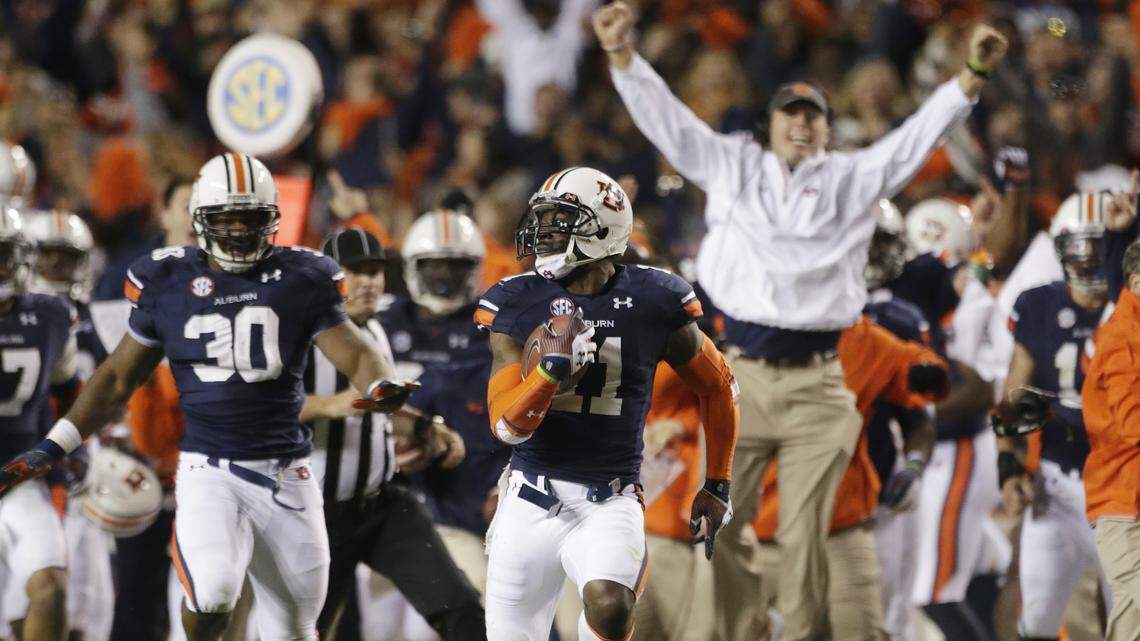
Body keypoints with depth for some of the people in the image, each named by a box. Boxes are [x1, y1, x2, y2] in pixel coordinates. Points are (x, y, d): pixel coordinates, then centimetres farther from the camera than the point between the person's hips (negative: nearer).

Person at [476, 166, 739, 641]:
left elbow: (717, 387, 12)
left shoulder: (651, 304, -4)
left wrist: (717, 485, 14)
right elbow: (507, 424, -8)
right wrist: (554, 365, -24)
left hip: (609, 503, -2)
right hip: (530, 504, 2)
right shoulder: (517, 305, -1)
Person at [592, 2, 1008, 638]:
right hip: (739, 372, 1)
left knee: (806, 535, -1)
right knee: (727, 529, 0)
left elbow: (921, 132, 7)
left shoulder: (852, 178, 13)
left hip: (817, 382, -1)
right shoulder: (732, 166, 15)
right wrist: (622, 52, -1)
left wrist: (973, 74, -7)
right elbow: (665, 117, 11)